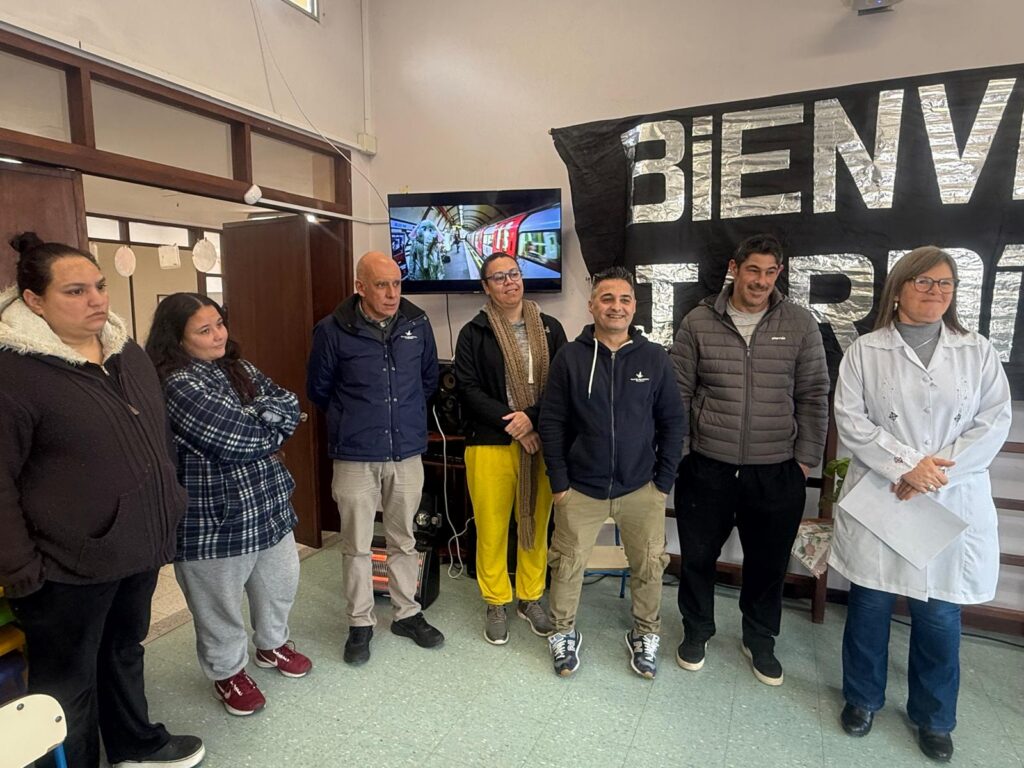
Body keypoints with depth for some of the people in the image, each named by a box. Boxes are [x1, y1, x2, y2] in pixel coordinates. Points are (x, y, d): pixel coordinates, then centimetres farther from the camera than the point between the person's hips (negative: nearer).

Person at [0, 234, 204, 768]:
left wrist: (169, 506, 15)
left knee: (126, 652, 26)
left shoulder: (127, 352, 4)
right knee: (68, 683, 14)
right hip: (67, 565, -7)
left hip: (139, 548, 7)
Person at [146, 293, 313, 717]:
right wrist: (271, 418, -8)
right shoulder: (178, 384, -19)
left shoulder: (239, 368, 6)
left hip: (268, 502, 8)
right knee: (220, 603, 14)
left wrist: (254, 424, -18)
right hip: (215, 516, -7)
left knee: (280, 582, 23)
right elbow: (234, 438, -26)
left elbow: (290, 405, -1)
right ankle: (228, 671, 39)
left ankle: (272, 644, 49)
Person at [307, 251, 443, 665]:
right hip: (355, 456, -2)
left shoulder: (417, 323, -2)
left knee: (404, 540, 16)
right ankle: (360, 623, 29)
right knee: (356, 545, 10)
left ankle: (407, 613, 34)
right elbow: (318, 389, 5)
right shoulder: (333, 331, -10)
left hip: (407, 452, 3)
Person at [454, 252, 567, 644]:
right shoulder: (473, 333, 1)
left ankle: (530, 598, 32)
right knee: (491, 528, 6)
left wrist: (531, 417, -13)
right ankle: (496, 604, 26)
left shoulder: (550, 329, 7)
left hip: (539, 442, 2)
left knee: (536, 525, 12)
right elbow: (469, 390, -6)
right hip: (490, 444, -2)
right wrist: (512, 424, -14)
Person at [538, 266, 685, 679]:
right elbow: (551, 421, -3)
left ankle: (645, 635, 37)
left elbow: (673, 421, 3)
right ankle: (564, 633, 34)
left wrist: (663, 481, 0)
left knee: (649, 566, 11)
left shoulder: (654, 358, -2)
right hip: (580, 488, -1)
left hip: (641, 489, 1)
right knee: (567, 564, 9)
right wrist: (559, 481, -6)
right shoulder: (570, 356, -5)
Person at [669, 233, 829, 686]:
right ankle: (696, 632, 38)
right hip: (707, 467, 0)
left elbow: (813, 397, 2)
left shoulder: (799, 324, -1)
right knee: (698, 556, 13)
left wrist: (806, 459, 0)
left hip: (777, 471, 1)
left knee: (768, 562, 16)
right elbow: (678, 393, 0)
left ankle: (760, 640, 41)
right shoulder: (698, 322, -2)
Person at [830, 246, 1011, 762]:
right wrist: (906, 465, -16)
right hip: (878, 501, -1)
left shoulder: (979, 352, 7)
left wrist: (936, 472, -13)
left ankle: (933, 717, 33)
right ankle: (862, 698, 32)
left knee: (939, 615, 10)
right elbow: (850, 420, -6)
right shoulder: (865, 352, 1)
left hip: (952, 506, 1)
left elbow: (994, 422, -1)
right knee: (869, 606, 10)